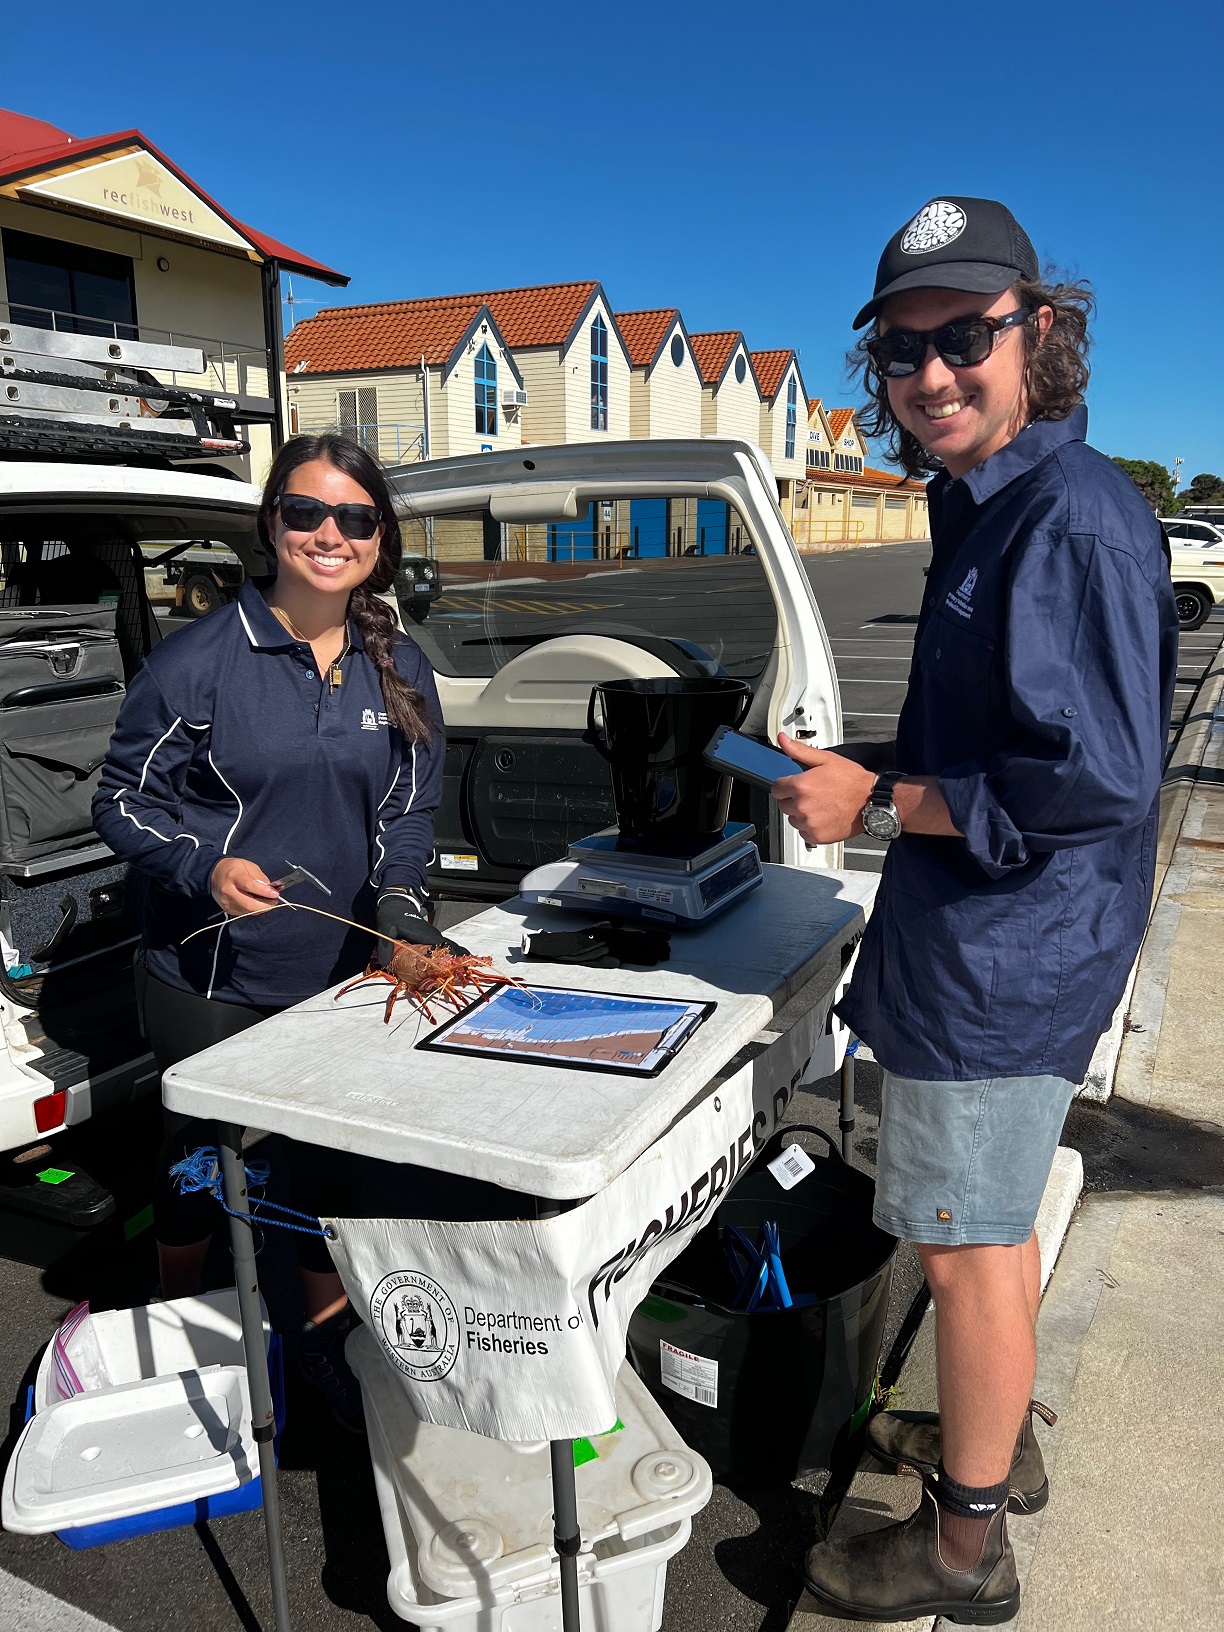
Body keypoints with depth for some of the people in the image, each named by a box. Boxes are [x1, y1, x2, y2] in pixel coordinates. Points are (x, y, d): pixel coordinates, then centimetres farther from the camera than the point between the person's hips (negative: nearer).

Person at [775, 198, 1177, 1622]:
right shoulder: (987, 508, 14)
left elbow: (1098, 778, -26)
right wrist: (869, 775, 9)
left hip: (999, 964, -10)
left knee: (969, 1243, 5)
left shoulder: (1074, 519, -20)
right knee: (989, 1225, 24)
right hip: (985, 951, 10)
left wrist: (880, 802, -19)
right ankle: (995, 1440, 45)